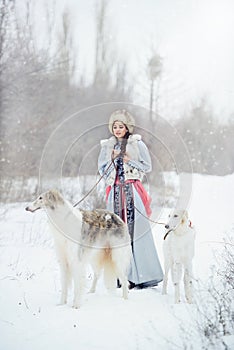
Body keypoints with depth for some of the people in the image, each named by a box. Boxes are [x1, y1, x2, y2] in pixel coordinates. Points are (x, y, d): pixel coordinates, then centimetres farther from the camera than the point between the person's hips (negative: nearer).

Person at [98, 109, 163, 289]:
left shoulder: (137, 144, 3)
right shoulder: (107, 146, 13)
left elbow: (147, 166, 3)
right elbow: (102, 170, 13)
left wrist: (129, 161, -8)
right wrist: (113, 159, -3)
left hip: (133, 191, -3)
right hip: (116, 192, 3)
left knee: (137, 230, -7)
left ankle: (145, 274, -3)